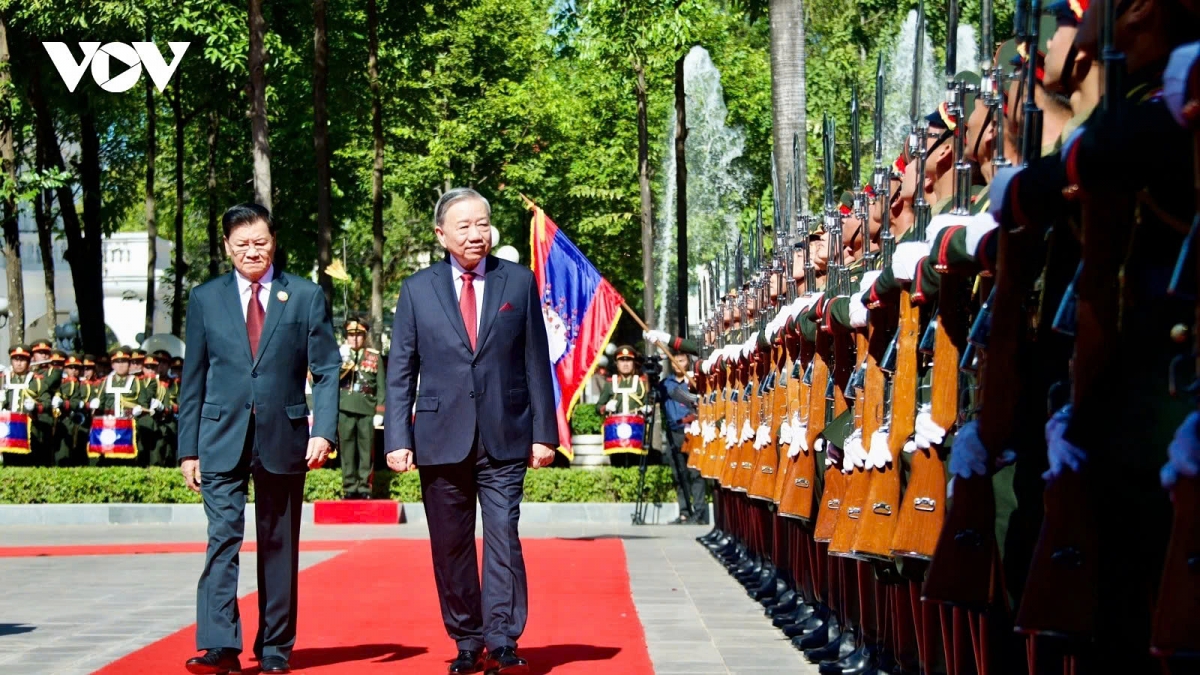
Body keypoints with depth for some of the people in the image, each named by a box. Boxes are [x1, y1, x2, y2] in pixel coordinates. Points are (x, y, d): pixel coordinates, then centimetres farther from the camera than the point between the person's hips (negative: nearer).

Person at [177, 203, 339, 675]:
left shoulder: (306, 296, 5)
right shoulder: (205, 299, 8)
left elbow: (326, 371, 2)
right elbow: (193, 380, 9)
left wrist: (323, 430, -11)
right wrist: (188, 449, 5)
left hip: (283, 437, 0)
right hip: (222, 438, 0)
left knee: (279, 545, 7)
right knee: (223, 537, -12)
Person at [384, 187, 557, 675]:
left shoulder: (519, 282, 5)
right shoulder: (417, 289, 6)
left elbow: (536, 363, 5)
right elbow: (400, 372, 5)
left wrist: (544, 432, 1)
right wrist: (398, 438, -3)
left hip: (504, 438, -1)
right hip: (441, 439, 1)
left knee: (504, 537, -8)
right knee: (451, 547, 6)